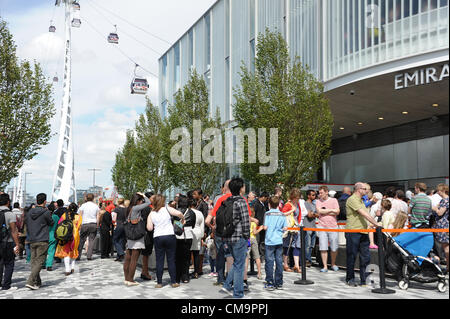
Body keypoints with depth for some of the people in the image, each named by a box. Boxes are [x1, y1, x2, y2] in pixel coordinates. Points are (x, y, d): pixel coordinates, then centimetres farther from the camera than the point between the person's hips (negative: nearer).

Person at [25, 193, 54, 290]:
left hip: (32, 241, 6)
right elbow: (51, 223, 4)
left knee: (34, 261, 12)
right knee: (39, 262, -3)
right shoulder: (46, 212, -11)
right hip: (42, 241, -6)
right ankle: (30, 281, -12)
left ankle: (37, 282, 19)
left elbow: (27, 227, 14)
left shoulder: (29, 212, 7)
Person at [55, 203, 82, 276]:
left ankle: (67, 269, -2)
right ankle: (72, 267, 15)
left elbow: (59, 224, 0)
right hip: (75, 236, 0)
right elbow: (79, 227, -5)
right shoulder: (78, 217, -2)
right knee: (73, 251, 19)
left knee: (66, 251, 5)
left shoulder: (64, 215, 0)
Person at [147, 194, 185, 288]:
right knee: (171, 260, 5)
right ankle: (173, 282, 8)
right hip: (170, 236, -1)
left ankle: (159, 282, 7)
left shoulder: (151, 214, 6)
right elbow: (179, 213, -14)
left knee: (159, 260, 6)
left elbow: (149, 228, 2)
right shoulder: (167, 209, -1)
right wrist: (183, 219, 6)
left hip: (157, 238, 2)